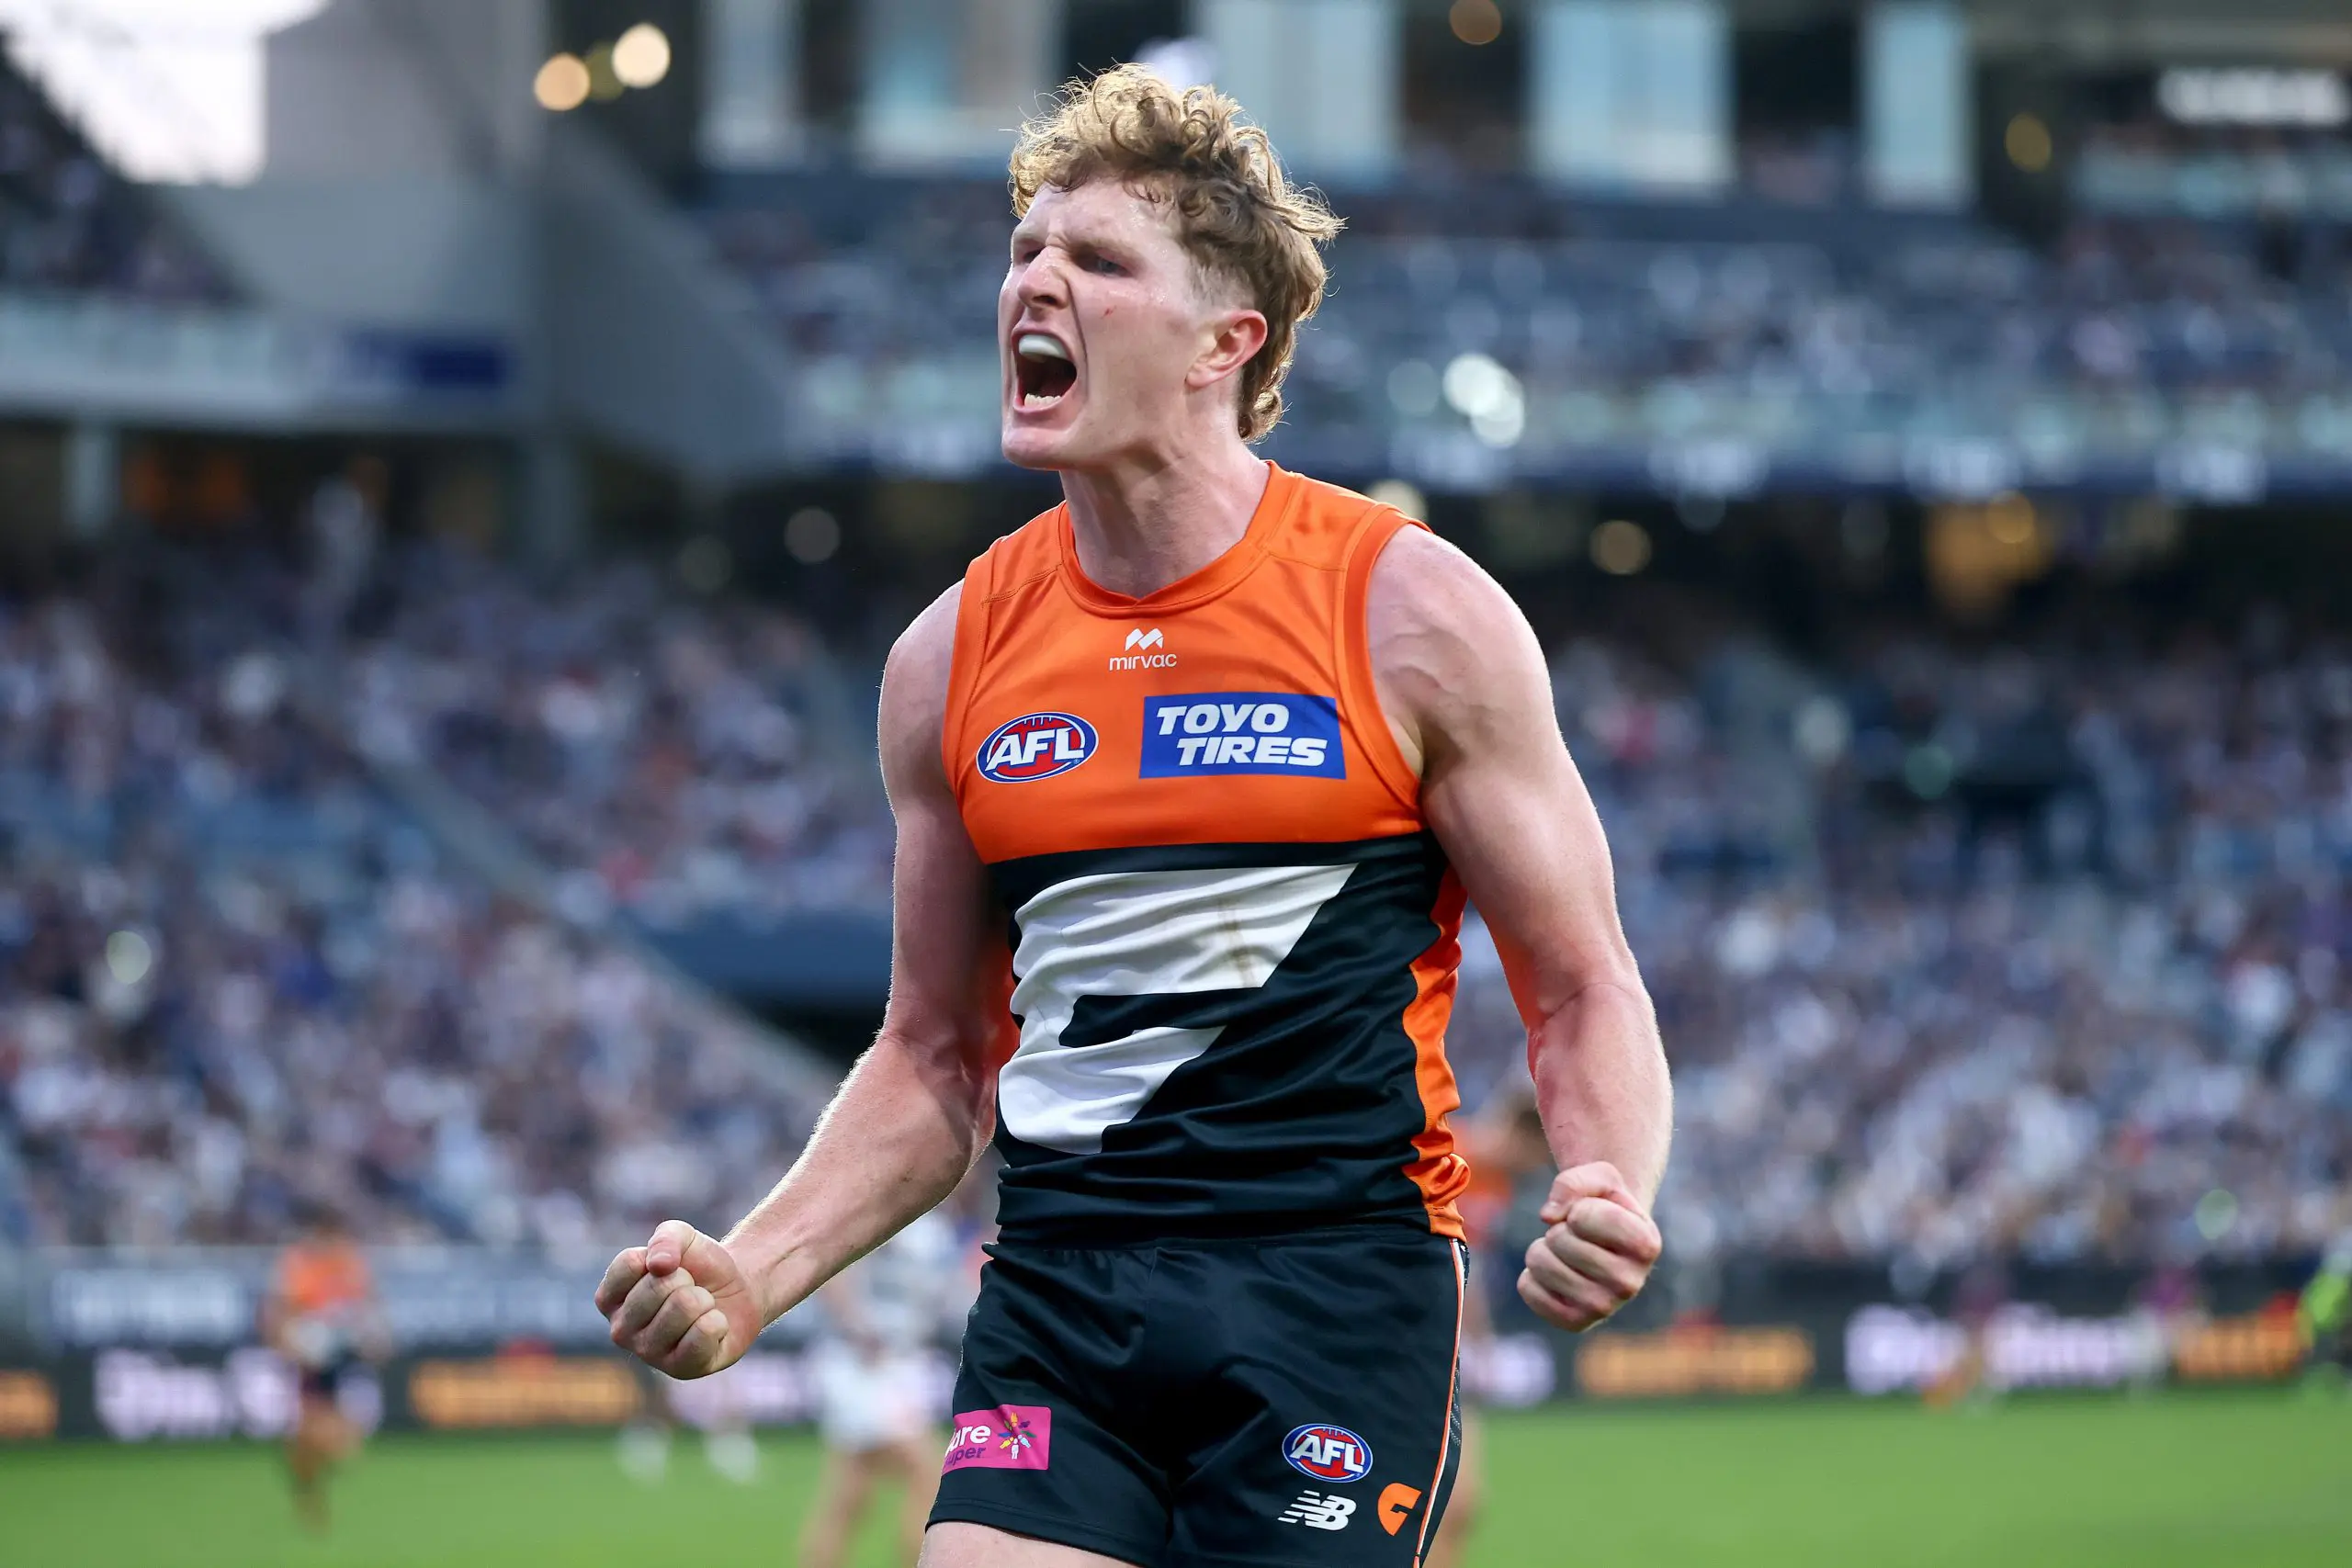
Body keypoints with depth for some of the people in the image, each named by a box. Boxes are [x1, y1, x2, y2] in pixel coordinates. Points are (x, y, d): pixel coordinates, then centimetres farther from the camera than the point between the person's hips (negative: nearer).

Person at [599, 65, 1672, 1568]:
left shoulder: (1412, 614, -2)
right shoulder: (951, 659, 9)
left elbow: (1582, 992, 2)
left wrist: (1609, 1201, -19)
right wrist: (751, 1276, 2)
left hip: (1339, 1287, -3)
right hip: (1056, 1293, 3)